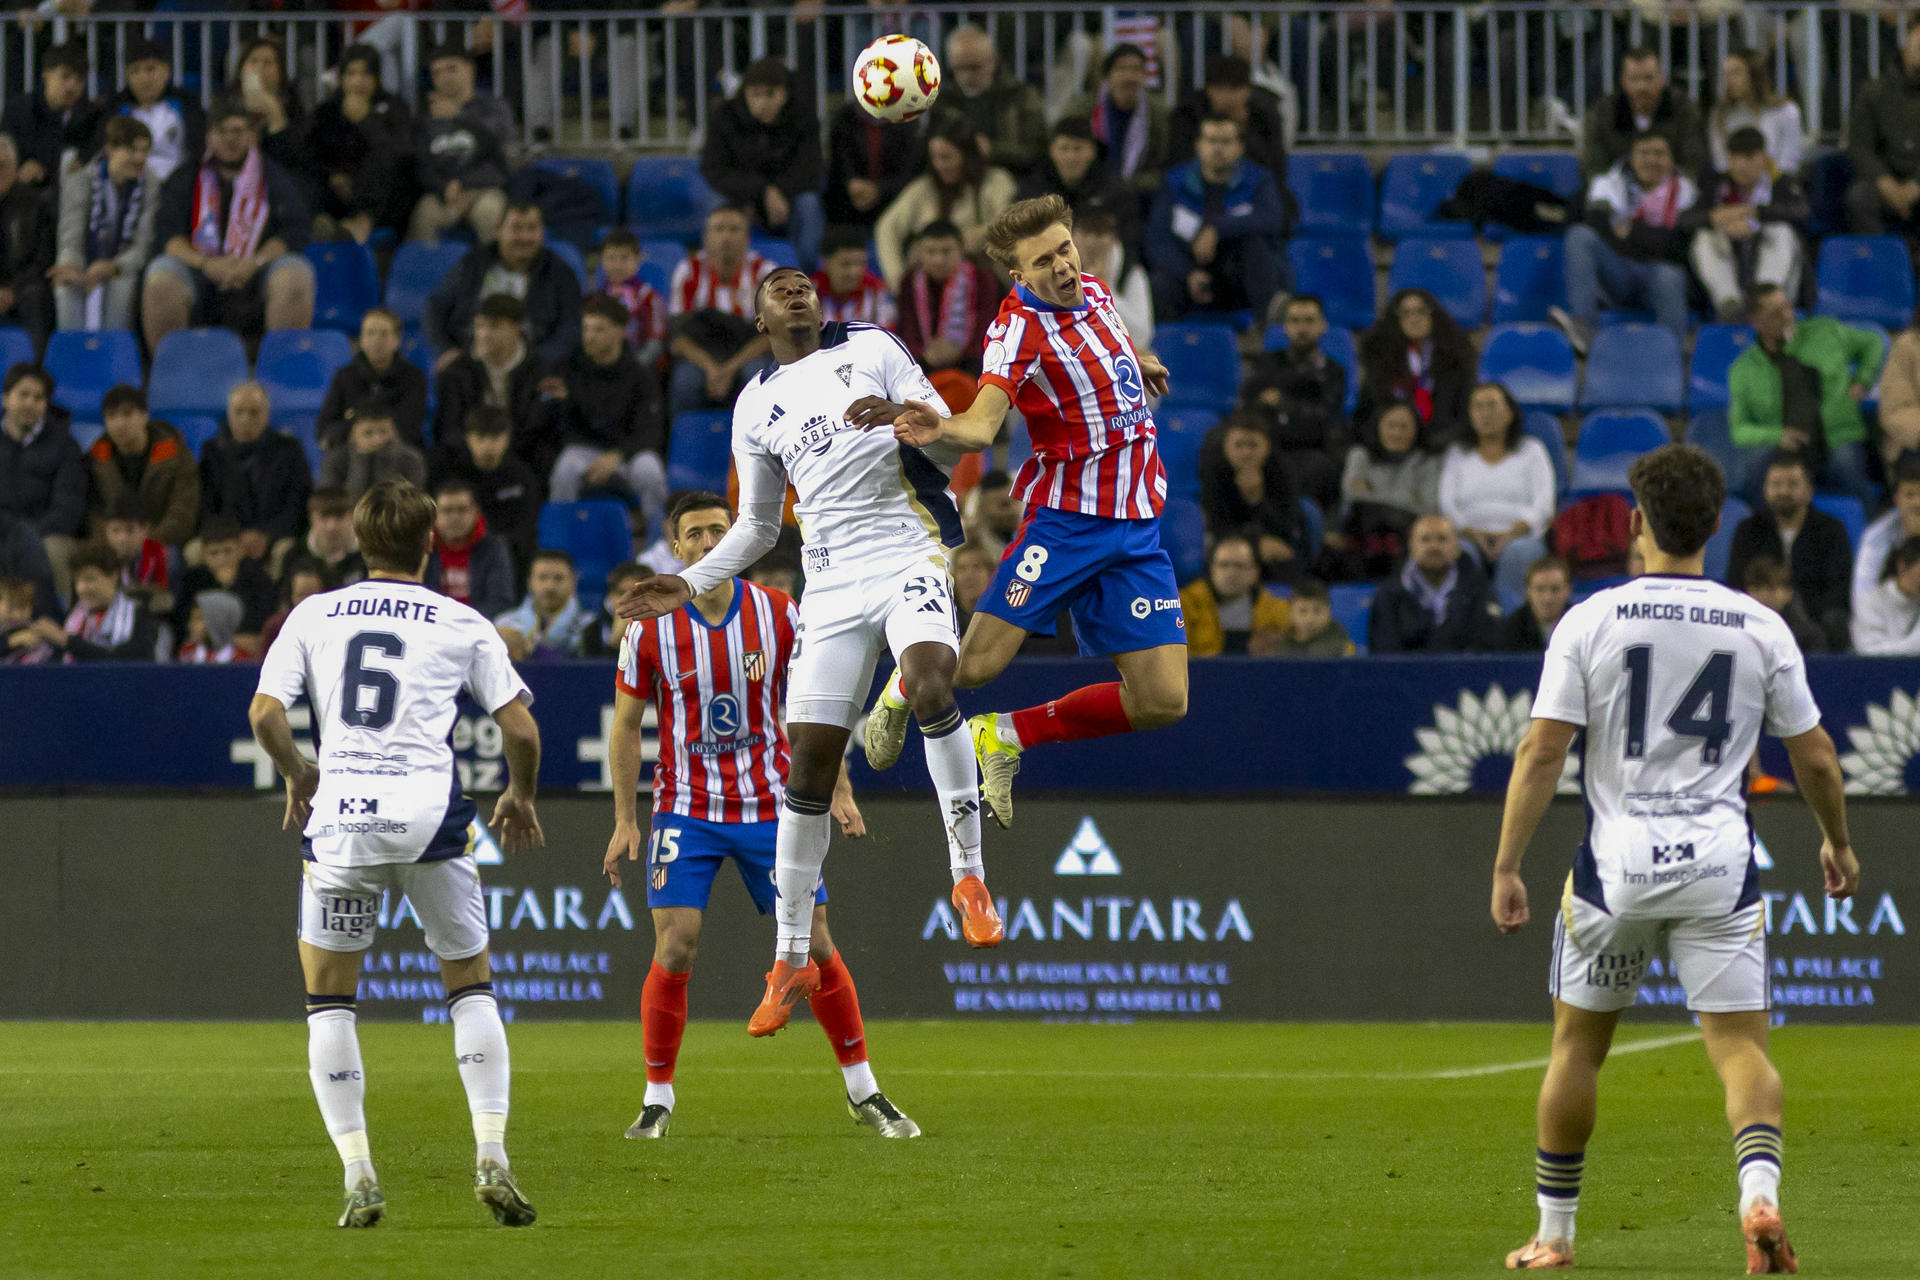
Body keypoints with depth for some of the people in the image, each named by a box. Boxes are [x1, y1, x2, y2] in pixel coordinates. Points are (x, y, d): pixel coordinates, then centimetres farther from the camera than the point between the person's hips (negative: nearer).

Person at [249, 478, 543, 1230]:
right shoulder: (463, 624, 9)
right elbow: (520, 729, 5)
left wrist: (299, 775, 22)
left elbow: (265, 714, 3)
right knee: (471, 985, 15)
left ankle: (358, 1175, 2)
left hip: (339, 813, 0)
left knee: (328, 998, 12)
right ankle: (491, 1158, 1)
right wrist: (520, 798, 24)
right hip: (431, 814, 0)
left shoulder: (314, 616, 12)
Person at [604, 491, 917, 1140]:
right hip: (686, 810, -1)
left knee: (815, 944, 0)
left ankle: (863, 1091, 14)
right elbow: (626, 726, 1)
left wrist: (838, 788, 1)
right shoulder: (650, 628, -8)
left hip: (770, 805, 1)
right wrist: (625, 819, -2)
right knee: (675, 949, -12)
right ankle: (657, 1100, 2)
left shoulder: (778, 613, -4)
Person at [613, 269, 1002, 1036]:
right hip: (832, 584, 4)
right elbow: (758, 526, 27)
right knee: (809, 763, -3)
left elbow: (951, 445, 5)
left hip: (910, 554, -3)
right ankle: (792, 958, 6)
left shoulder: (870, 351, 10)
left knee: (930, 684, -33)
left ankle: (969, 875, -21)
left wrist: (904, 419, -16)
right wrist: (690, 584, 15)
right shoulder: (756, 406, 20)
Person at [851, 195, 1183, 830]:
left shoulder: (1094, 292, 7)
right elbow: (982, 424, -31)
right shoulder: (1019, 327, -15)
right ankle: (904, 688, 21)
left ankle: (1006, 735, 15)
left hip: (1136, 527, 6)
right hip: (1064, 517, -6)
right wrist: (939, 430, -49)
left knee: (1162, 700, -4)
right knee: (977, 664, -17)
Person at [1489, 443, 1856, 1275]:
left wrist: (1506, 868, -4)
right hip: (1719, 861, 0)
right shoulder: (1760, 628, 2)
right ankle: (1760, 1189, -27)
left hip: (1616, 860, 0)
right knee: (1740, 1044, 0)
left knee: (1577, 1043, 15)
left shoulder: (1590, 621, -3)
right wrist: (1837, 842, 26)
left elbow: (1541, 751, -7)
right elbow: (1815, 758, 8)